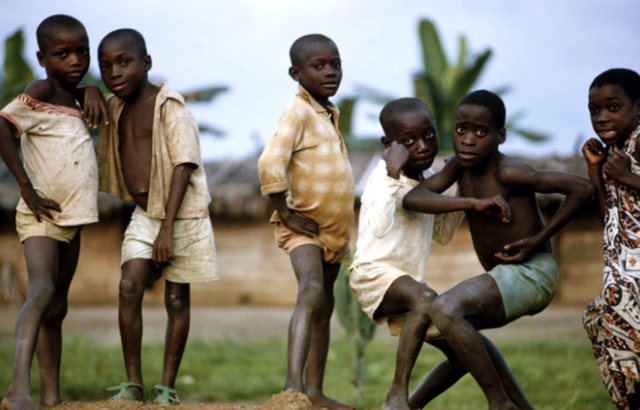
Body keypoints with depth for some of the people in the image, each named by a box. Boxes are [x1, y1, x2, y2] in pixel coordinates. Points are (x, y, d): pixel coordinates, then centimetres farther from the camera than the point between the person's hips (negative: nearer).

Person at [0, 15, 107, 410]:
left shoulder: (75, 98, 12)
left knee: (56, 307, 12)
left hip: (71, 219, 8)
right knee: (41, 291, -25)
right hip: (41, 215, -8)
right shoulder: (39, 93, -11)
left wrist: (92, 91, 7)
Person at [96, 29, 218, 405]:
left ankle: (167, 388, 9)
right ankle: (133, 383, -5)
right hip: (144, 215, 5)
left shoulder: (169, 106, -13)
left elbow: (183, 165, -17)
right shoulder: (115, 109, 7)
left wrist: (168, 227, -22)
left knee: (177, 300, 2)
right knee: (129, 287, -11)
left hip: (181, 215, -5)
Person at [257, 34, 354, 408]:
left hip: (334, 232, 9)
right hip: (304, 229, -9)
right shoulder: (298, 113, -16)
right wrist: (286, 214, -23)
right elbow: (270, 163, -29)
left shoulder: (331, 114, 11)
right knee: (311, 291, -29)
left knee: (324, 307, 15)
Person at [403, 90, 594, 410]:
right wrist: (473, 203, -22)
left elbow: (582, 188, -19)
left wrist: (537, 239, -18)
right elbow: (413, 198, -10)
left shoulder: (508, 173, -19)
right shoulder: (460, 165, 3)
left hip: (531, 272, -10)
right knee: (462, 325, 27)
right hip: (506, 276, 10)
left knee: (446, 309, -28)